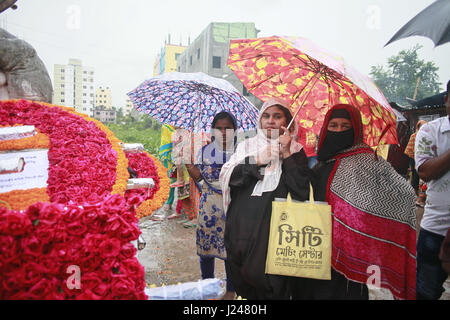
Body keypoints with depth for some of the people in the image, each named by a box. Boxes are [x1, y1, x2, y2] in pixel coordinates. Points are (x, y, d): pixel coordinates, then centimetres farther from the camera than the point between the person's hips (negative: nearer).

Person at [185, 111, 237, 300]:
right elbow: (198, 176, 6)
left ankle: (231, 289, 24)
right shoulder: (205, 151, 5)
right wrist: (187, 162, -5)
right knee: (205, 242, 9)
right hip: (209, 205, 2)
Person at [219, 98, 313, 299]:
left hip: (274, 229, -2)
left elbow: (302, 191, -8)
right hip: (242, 227, 3)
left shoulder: (295, 150, 4)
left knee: (271, 285, -2)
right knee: (242, 282, 12)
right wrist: (258, 160, -11)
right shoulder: (247, 146, 10)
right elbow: (226, 177, -3)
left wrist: (287, 154, -12)